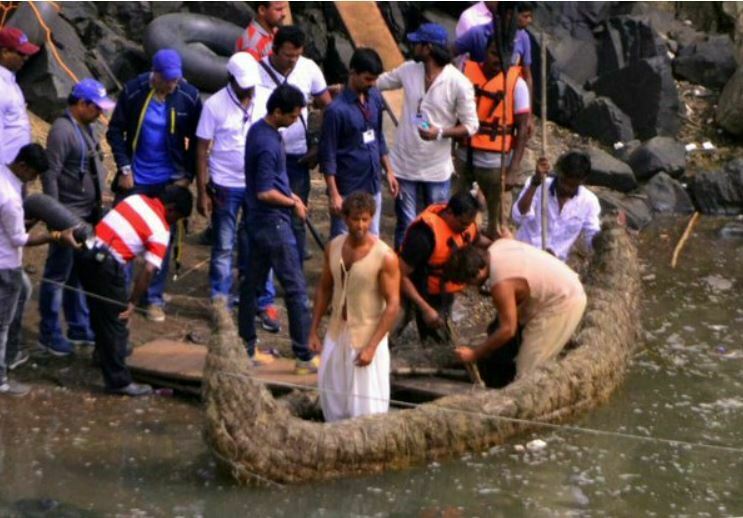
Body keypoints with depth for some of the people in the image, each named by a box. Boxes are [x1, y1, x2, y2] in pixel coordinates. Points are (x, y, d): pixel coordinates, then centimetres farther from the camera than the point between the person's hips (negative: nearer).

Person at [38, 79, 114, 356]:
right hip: (69, 216, -9)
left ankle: (79, 326, 27)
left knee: (80, 273, 17)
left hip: (88, 214, 9)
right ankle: (49, 333, 8)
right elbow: (50, 175, -20)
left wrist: (98, 205, 18)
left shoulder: (86, 126, 10)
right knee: (58, 274, 0)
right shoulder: (62, 131, -18)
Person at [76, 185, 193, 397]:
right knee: (116, 321, 3)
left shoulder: (137, 199, 11)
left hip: (86, 251, 8)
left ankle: (105, 352, 51)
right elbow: (148, 270, -14)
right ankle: (119, 381, 7)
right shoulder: (161, 231, -7)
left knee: (100, 312, 29)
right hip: (106, 264, -8)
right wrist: (133, 303, -7)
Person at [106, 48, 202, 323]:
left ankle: (155, 298, 17)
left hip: (169, 181, 0)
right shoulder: (133, 91, -11)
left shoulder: (189, 97, -9)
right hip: (135, 179, 0)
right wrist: (124, 168, -8)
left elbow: (197, 141, 1)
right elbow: (115, 130, -3)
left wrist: (187, 174, -3)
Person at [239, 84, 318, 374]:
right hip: (272, 222, -10)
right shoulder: (268, 144, -23)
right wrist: (293, 203, -10)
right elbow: (265, 192, -23)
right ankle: (305, 357, -1)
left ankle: (246, 349, 21)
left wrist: (290, 195, 12)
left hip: (257, 220, 10)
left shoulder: (258, 130, 8)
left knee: (253, 282, 14)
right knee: (295, 289, -5)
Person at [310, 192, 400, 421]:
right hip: (336, 335, 6)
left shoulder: (385, 257, -18)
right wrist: (314, 331, 7)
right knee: (332, 400, 15)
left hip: (367, 339, -6)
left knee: (366, 407, -2)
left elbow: (393, 305, -17)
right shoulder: (333, 247, -1)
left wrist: (371, 347, -21)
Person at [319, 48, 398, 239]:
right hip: (348, 190, -7)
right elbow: (328, 155, -15)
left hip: (373, 185, 7)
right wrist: (333, 194, -17)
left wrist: (389, 171, 14)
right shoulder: (337, 109, -19)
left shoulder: (375, 98, 3)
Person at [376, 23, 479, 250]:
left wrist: (440, 133, -27)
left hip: (437, 169, -3)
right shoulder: (408, 70, -3)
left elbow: (470, 126, -12)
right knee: (405, 225, 11)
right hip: (404, 164, 3)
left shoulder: (458, 83, -16)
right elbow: (376, 82, 13)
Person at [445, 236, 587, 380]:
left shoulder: (501, 283, -26)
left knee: (528, 370, -7)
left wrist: (474, 354, -14)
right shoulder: (498, 245, -2)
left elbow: (507, 330, -23)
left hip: (563, 304, -10)